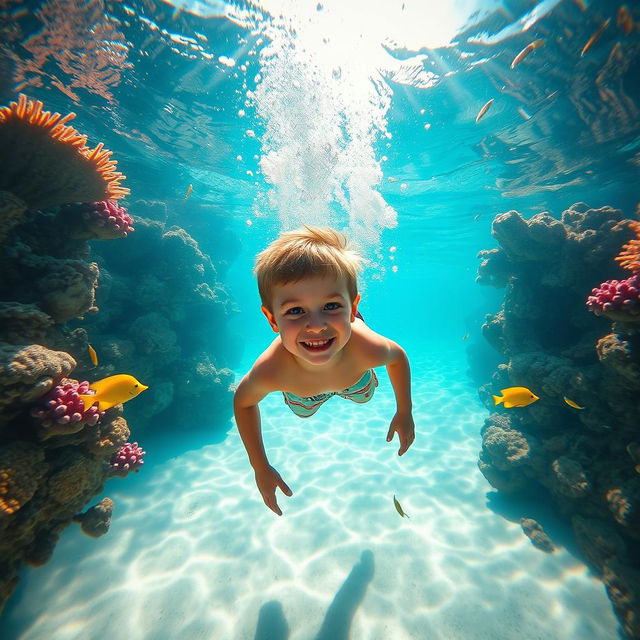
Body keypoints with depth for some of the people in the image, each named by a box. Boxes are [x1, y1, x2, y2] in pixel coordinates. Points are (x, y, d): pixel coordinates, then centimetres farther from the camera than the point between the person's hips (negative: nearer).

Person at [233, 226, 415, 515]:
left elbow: (398, 356, -20)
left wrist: (404, 412, -11)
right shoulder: (270, 371, -47)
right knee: (302, 411, 36)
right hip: (301, 392, 0)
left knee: (364, 395, 35)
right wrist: (260, 467, -17)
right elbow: (243, 402, -22)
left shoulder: (368, 350, -47)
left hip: (355, 379, 1)